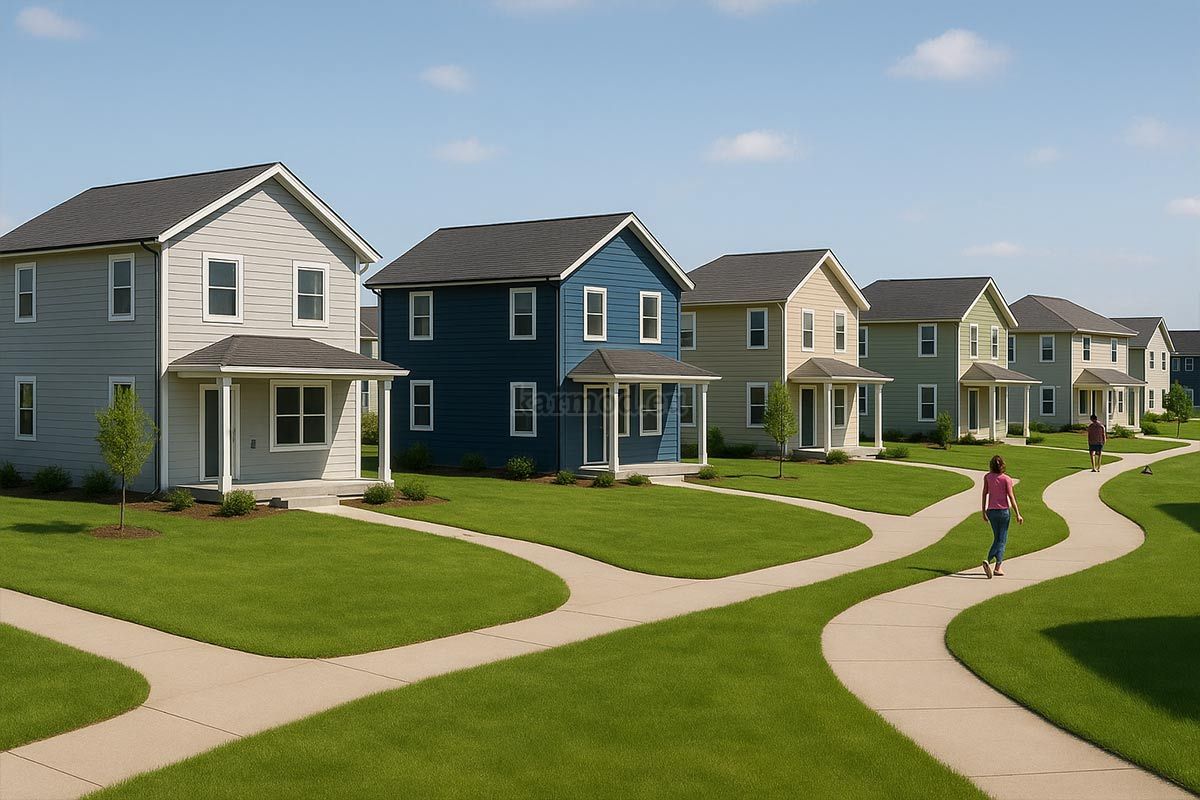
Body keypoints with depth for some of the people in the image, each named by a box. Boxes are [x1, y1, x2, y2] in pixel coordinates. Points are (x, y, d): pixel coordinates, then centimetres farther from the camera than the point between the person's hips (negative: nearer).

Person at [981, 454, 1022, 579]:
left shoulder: (987, 477, 0)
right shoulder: (1006, 479, -9)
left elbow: (985, 494, 3)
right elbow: (1011, 497, -11)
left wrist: (984, 512, 11)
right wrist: (1018, 514, -7)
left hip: (991, 511, 4)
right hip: (1004, 511, -4)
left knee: (997, 539, 15)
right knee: (1002, 539, 3)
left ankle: (999, 566, 11)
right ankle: (988, 561, -11)